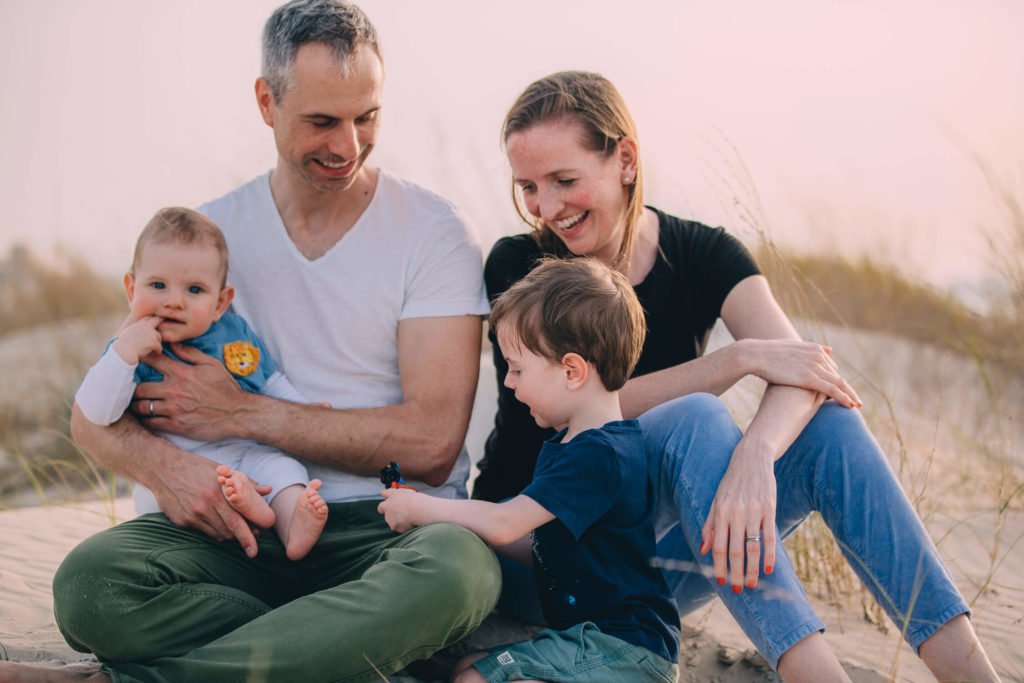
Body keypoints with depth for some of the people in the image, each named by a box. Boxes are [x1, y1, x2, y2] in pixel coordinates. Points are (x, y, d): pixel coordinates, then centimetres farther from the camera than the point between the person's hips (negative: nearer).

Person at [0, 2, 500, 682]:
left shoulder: (434, 230, 1)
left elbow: (431, 442, -8)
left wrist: (242, 414, -10)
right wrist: (161, 461, -17)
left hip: (389, 524, -1)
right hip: (246, 525, 2)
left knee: (458, 568, -39)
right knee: (89, 581, -29)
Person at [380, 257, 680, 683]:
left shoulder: (598, 455, -20)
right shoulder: (566, 444, 13)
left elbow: (504, 524, -22)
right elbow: (534, 546, 16)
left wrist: (420, 509, -8)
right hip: (587, 634, 10)